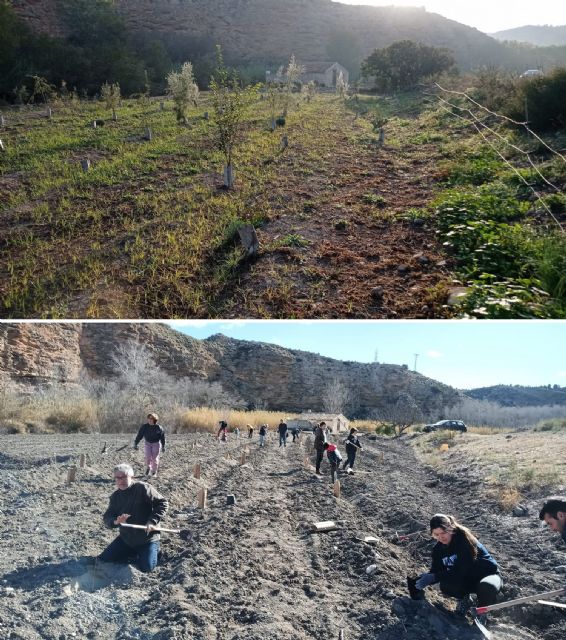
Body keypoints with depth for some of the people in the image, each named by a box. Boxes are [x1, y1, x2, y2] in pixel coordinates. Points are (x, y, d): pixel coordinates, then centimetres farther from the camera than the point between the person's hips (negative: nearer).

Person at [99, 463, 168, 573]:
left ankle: (153, 549, 17)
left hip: (147, 539, -6)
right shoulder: (116, 496, 2)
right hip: (125, 539, 6)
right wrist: (115, 521, -25)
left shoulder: (143, 488, -17)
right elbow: (107, 517, -1)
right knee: (104, 560, 4)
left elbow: (162, 503, -16)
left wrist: (152, 521, -26)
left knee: (146, 568, -15)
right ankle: (134, 553, 22)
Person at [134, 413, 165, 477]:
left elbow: (162, 437, -4)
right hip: (148, 443, 1)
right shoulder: (144, 427, -10)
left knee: (155, 458, -2)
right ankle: (148, 468, 20)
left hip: (156, 443, -1)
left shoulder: (159, 428, -13)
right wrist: (135, 443, -11)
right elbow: (139, 435, -7)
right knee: (148, 457, -10)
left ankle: (154, 472, 15)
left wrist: (163, 447, -1)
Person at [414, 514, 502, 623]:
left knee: (487, 587, -39)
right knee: (445, 586, -25)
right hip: (467, 579, 5)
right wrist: (426, 578, -30)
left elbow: (460, 570, -33)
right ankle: (464, 599, 9)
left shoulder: (464, 539, -27)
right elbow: (436, 570, -7)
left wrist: (433, 577, -39)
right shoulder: (438, 548, -7)